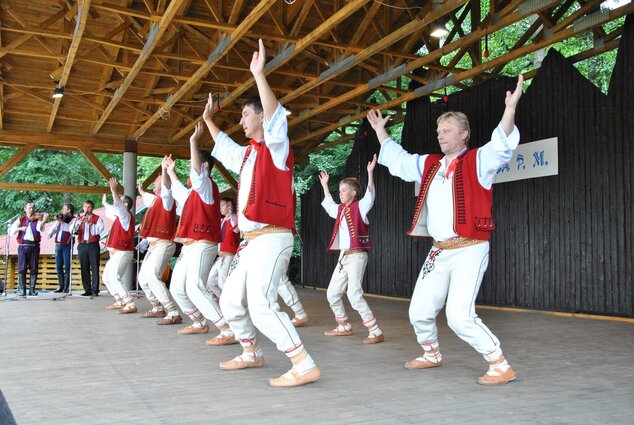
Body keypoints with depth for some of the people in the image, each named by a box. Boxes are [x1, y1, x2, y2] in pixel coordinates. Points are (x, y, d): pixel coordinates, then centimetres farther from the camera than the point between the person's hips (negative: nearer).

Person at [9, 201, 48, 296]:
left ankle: (32, 289, 7)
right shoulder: (20, 220, 12)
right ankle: (22, 289, 2)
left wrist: (44, 220, -29)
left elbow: (40, 228, -12)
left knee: (34, 269, 1)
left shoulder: (37, 220, 10)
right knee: (22, 268, -3)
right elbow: (11, 230, 1)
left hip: (34, 246, 0)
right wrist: (20, 228, -16)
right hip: (23, 246, 0)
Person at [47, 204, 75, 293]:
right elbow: (54, 228, 18)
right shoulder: (60, 218, 16)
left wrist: (61, 222, -24)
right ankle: (61, 286, 15)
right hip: (58, 245, 6)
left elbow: (70, 228, -20)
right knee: (58, 267, 8)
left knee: (67, 267, -5)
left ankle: (66, 287, -2)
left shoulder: (73, 219, -3)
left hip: (67, 245, -6)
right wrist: (50, 234, -1)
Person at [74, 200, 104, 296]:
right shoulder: (78, 218, 15)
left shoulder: (97, 218, 6)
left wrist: (89, 223, -20)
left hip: (93, 245, -3)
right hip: (82, 245, 3)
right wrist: (78, 223, -17)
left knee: (95, 268, -5)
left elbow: (100, 229, -10)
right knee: (84, 269, 3)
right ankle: (87, 290, 8)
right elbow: (72, 230, 2)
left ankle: (95, 290, -5)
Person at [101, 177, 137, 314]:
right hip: (116, 253, 10)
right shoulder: (119, 217, 14)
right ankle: (120, 302, 23)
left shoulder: (126, 216, -12)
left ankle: (131, 305, -27)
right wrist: (105, 203, 49)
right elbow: (112, 210, 36)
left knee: (115, 278, -21)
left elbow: (118, 206, -32)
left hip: (122, 253, -10)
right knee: (107, 278, 18)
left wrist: (114, 191, -40)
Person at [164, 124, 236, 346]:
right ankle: (200, 323, 31)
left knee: (195, 288, -24)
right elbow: (178, 191, 41)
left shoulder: (207, 186, -7)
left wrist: (193, 141, -36)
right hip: (188, 247, 10)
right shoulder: (194, 191, 19)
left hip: (202, 246, -10)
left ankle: (228, 331, -27)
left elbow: (198, 172, -29)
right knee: (177, 289, 17)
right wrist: (170, 171, 49)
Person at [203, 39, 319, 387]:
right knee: (231, 300, 17)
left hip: (272, 239, -10)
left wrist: (259, 74, -33)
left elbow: (275, 114, -25)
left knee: (261, 305, -21)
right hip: (252, 242, 10)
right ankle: (251, 353, 33)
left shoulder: (275, 147, -6)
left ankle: (304, 366, -18)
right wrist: (208, 119, 45)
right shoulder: (249, 153, 18)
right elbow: (223, 146, 38)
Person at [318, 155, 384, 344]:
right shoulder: (340, 209, 15)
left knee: (354, 295, -17)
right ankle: (344, 326, 30)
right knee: (332, 293, 13)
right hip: (343, 256, 9)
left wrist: (370, 173, -32)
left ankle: (376, 332, -12)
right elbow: (328, 204, 35)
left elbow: (370, 195, -23)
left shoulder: (360, 207, -6)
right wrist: (325, 185, 40)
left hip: (357, 256, -9)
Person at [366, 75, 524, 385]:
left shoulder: (477, 161, -4)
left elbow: (501, 145, -23)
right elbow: (396, 157, 28)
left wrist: (510, 109, -37)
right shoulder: (429, 165, 14)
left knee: (460, 316, -18)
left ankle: (501, 366, -2)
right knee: (419, 312, 12)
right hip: (439, 252, 7)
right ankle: (432, 354, 39)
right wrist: (380, 130, 33)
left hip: (469, 250, -7)